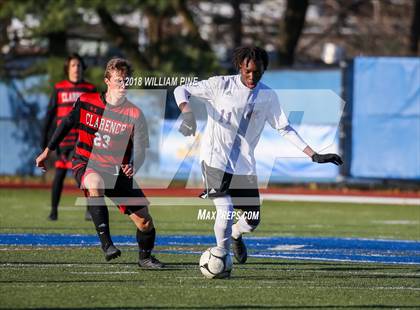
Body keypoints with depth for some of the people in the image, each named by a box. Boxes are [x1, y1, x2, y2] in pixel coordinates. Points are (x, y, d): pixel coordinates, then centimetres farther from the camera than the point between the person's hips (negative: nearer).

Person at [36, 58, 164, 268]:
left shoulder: (134, 115, -6)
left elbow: (140, 150, -8)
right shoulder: (86, 102, -3)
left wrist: (133, 166, -30)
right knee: (95, 184, -40)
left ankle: (145, 257, 28)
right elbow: (66, 125, 13)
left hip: (118, 171, 2)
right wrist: (48, 151, 18)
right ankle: (106, 243, -36)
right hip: (86, 164, -1)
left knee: (145, 222, -4)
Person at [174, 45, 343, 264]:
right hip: (215, 159, -4)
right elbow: (181, 90, -2)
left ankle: (235, 234, 43)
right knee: (226, 211, -19)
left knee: (252, 221, 6)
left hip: (244, 165, 4)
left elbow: (284, 129, 10)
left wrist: (314, 156, 3)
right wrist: (187, 112, -25)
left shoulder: (268, 96, 3)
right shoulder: (221, 85, -7)